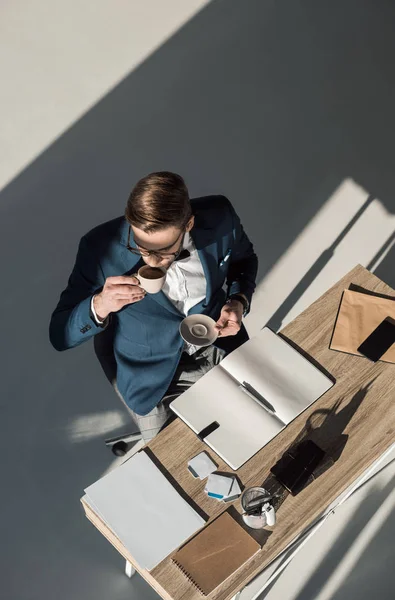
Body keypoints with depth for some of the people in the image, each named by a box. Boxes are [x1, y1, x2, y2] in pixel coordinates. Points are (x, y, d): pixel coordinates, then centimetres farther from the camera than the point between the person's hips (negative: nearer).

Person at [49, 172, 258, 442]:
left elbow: (244, 258, 3)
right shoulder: (101, 247, -27)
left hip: (222, 347, 3)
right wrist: (100, 305, -40)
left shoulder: (220, 216, -22)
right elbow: (60, 335, -19)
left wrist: (239, 302, -17)